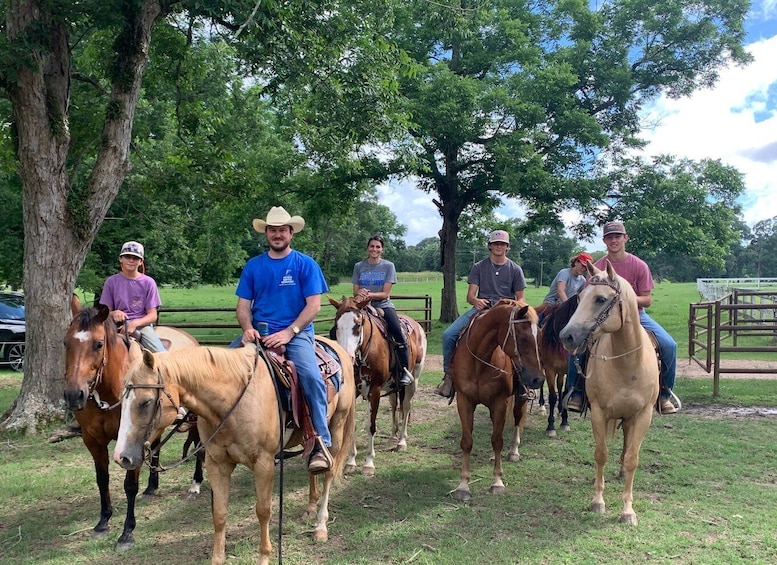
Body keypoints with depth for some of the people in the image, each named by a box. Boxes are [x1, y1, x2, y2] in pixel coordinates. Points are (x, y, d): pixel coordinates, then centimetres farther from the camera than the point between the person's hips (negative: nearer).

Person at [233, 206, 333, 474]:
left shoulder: (305, 264, 2)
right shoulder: (253, 266, 11)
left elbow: (314, 305, -5)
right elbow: (243, 305, 10)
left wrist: (288, 332, -17)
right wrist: (248, 328, -12)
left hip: (296, 333, -4)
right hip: (258, 333, 4)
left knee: (312, 377, -28)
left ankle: (321, 444, -20)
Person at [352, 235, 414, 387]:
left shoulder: (388, 266, 2)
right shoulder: (359, 266, 8)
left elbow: (385, 293, -4)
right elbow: (355, 291, 7)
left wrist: (369, 294, -22)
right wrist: (360, 293, -18)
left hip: (383, 306, -2)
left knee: (398, 333, -27)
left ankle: (405, 372, -15)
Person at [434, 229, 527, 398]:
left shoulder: (515, 269, 8)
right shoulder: (479, 267, 9)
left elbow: (520, 298, 10)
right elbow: (470, 296, 3)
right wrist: (476, 301, -21)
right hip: (481, 307, 1)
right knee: (448, 334, -19)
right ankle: (449, 374, -6)